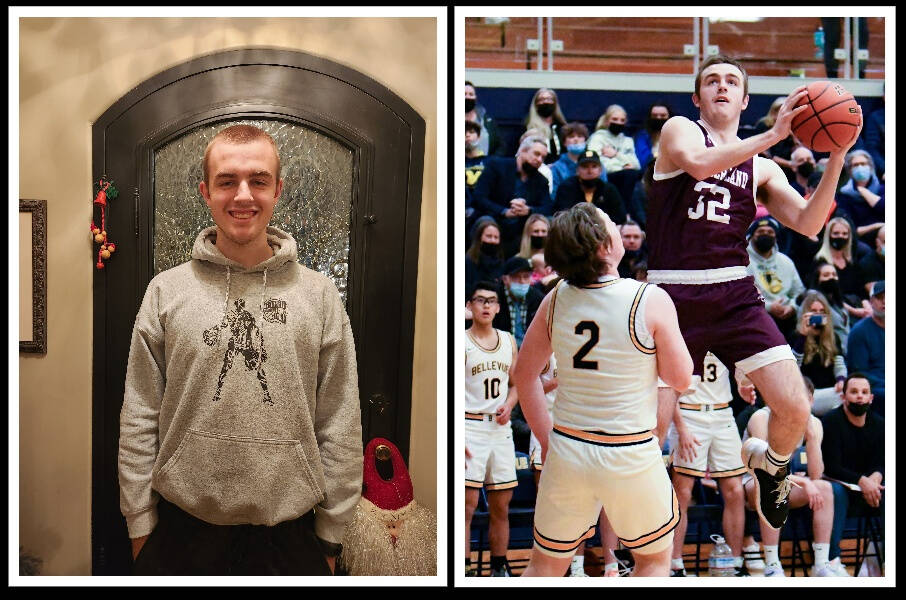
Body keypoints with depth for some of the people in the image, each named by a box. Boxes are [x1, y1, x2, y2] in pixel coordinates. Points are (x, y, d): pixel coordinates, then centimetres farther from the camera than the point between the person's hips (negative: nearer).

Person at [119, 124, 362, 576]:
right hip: (182, 531, 1)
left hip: (288, 532, 0)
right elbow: (139, 419, 2)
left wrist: (330, 536, 0)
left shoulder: (319, 295, -1)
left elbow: (340, 426, 0)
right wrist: (140, 525, 0)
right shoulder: (166, 291, 1)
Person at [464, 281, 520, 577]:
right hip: (470, 427, -5)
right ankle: (464, 569, -2)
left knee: (501, 506, 10)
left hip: (501, 428, 5)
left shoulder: (508, 340, 12)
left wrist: (508, 405, -2)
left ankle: (499, 568, 22)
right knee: (467, 504, -9)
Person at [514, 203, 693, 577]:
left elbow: (524, 375, 6)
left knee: (545, 564, 20)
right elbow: (680, 378, -4)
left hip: (566, 449, 4)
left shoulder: (556, 300, -2)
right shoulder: (651, 301, -14)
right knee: (655, 558, 22)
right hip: (631, 459, -3)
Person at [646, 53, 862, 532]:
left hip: (735, 295, 3)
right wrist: (774, 134, -17)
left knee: (795, 410, -6)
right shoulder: (678, 129, 6)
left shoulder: (763, 169, 16)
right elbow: (697, 163, -18)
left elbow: (807, 224, 5)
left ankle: (769, 462, 29)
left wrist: (836, 157, -4)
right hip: (673, 295, -3)